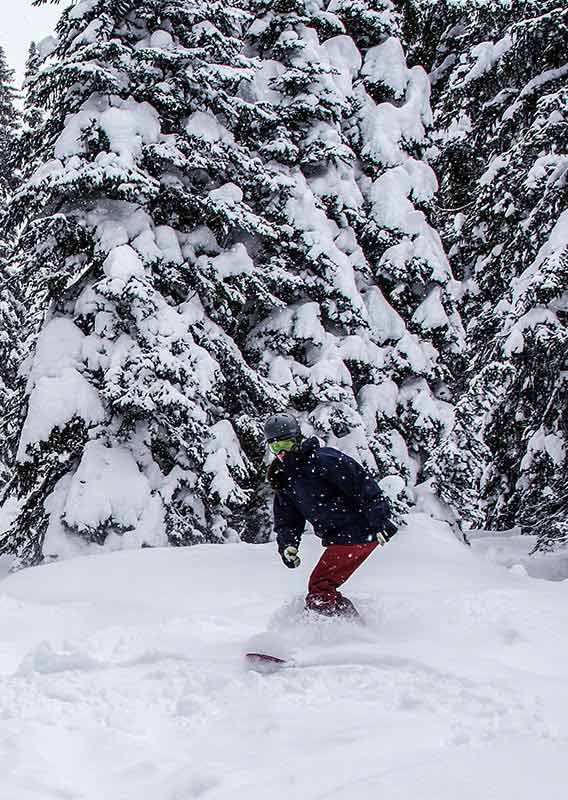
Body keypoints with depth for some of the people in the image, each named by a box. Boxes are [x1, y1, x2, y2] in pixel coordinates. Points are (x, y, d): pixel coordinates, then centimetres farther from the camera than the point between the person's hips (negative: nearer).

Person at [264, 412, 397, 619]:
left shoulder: (322, 459, -14)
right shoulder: (283, 478, 13)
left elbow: (362, 484, -19)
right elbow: (286, 520, 15)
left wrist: (379, 521, -25)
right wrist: (287, 545, -5)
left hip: (357, 534, -10)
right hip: (337, 538, 10)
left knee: (320, 589, -14)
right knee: (323, 589, 13)